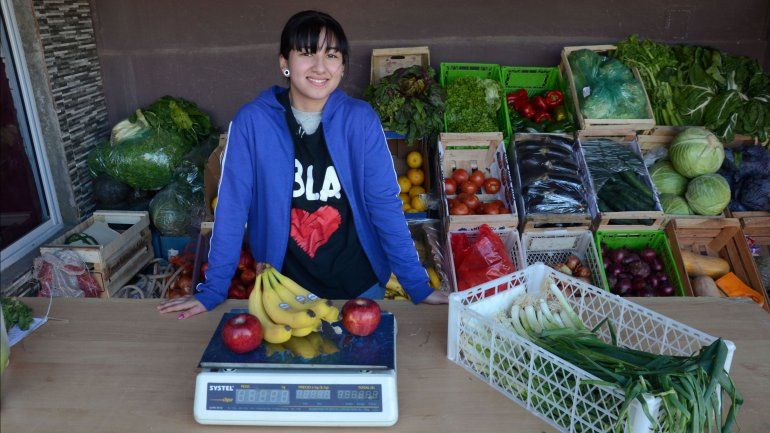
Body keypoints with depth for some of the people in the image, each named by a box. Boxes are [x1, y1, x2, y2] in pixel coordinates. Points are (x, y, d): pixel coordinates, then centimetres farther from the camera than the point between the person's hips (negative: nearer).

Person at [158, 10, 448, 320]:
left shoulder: (360, 119, -11)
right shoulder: (252, 121, -12)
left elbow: (385, 204, -9)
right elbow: (232, 206, -9)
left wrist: (417, 285, -10)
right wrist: (212, 291, -6)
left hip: (360, 284, 1)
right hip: (287, 285, 0)